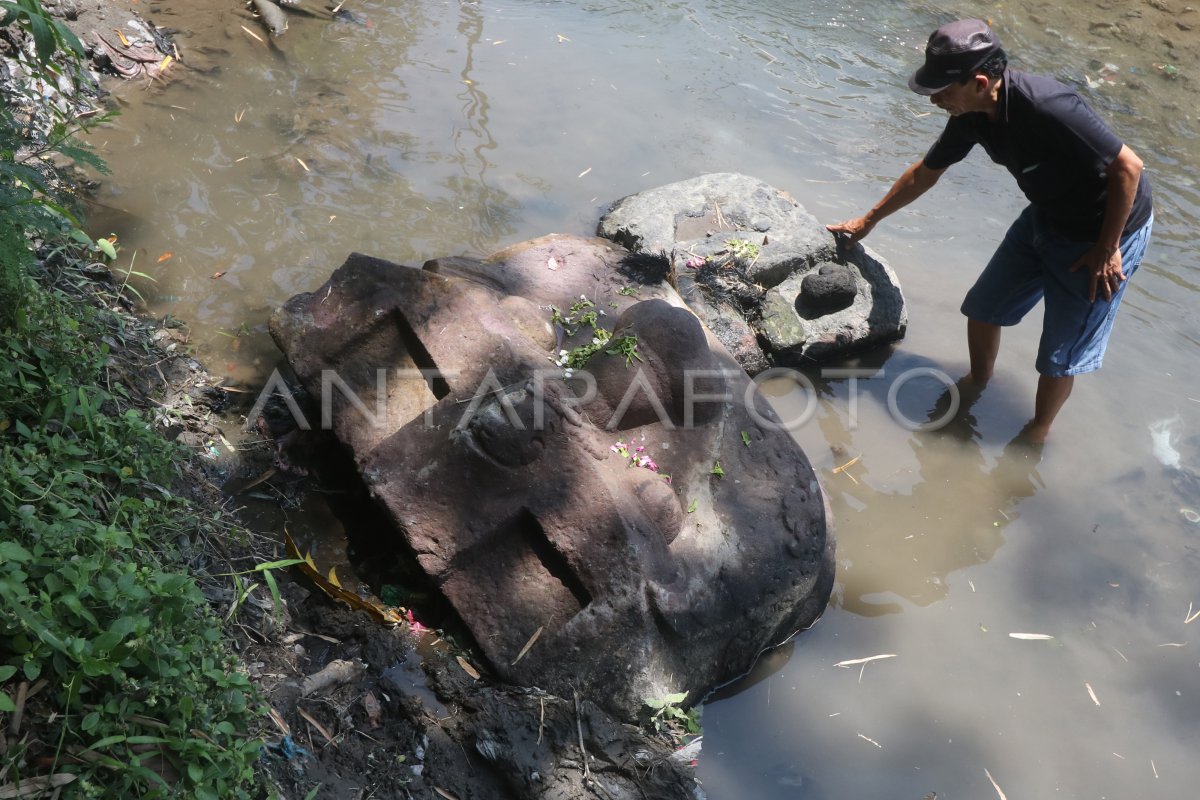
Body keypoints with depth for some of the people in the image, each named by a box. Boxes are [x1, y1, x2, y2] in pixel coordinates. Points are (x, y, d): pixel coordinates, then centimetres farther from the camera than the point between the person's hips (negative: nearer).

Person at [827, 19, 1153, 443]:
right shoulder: (973, 113, -11)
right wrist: (868, 221, 16)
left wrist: (1105, 250, -19)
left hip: (1108, 229, -7)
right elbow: (924, 173, 6)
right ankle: (975, 386, 40)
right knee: (983, 308, 14)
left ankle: (1035, 436, 24)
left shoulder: (1048, 107, -36)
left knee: (1059, 356, 1)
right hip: (1045, 216, 7)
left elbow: (1128, 166, -27)